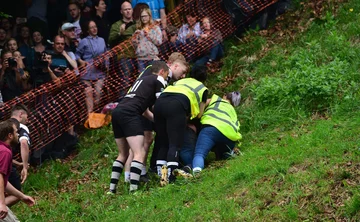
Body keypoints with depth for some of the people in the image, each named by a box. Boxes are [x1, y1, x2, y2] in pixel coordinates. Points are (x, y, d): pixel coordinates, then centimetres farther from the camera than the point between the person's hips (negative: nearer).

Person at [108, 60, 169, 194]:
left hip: (117, 112, 9)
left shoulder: (142, 80, 33)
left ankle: (112, 189, 16)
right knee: (139, 154, -14)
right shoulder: (159, 80, 10)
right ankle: (133, 190, -29)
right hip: (130, 114, -8)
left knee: (123, 154, 20)